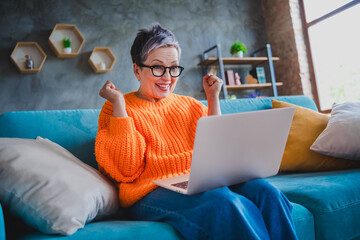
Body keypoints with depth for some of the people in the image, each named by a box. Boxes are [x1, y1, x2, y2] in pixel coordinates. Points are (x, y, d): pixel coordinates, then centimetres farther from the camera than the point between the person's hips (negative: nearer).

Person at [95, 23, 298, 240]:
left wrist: (213, 97, 11)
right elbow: (126, 171, -8)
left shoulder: (190, 105, 20)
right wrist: (119, 103, -7)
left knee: (263, 190, -22)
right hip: (153, 192, -4)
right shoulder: (116, 109, 7)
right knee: (225, 202, -32)